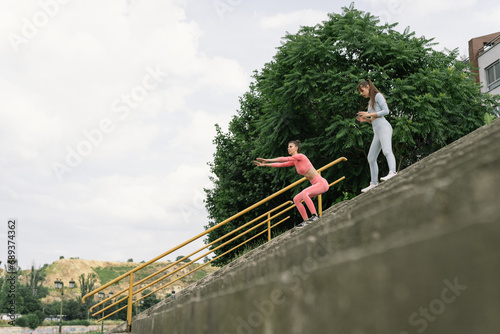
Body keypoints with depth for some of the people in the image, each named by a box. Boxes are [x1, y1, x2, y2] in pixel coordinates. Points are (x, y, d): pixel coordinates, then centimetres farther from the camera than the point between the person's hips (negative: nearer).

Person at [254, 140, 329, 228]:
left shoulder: (300, 156, -13)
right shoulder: (294, 161, 12)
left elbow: (283, 159, -17)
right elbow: (281, 164, 14)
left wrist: (267, 160, -14)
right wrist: (264, 165, 10)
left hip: (322, 183, -10)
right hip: (316, 185, 10)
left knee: (304, 193, -33)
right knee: (296, 199, 7)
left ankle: (315, 216, -30)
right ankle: (306, 221, 8)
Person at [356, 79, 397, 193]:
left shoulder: (378, 95, 4)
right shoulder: (371, 102, 28)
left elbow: (386, 111, -8)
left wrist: (369, 114, -9)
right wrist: (365, 119, 10)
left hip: (384, 127, -9)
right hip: (377, 132, 9)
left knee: (387, 151, -32)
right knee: (371, 158, 7)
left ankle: (392, 172, -51)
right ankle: (374, 183, 11)